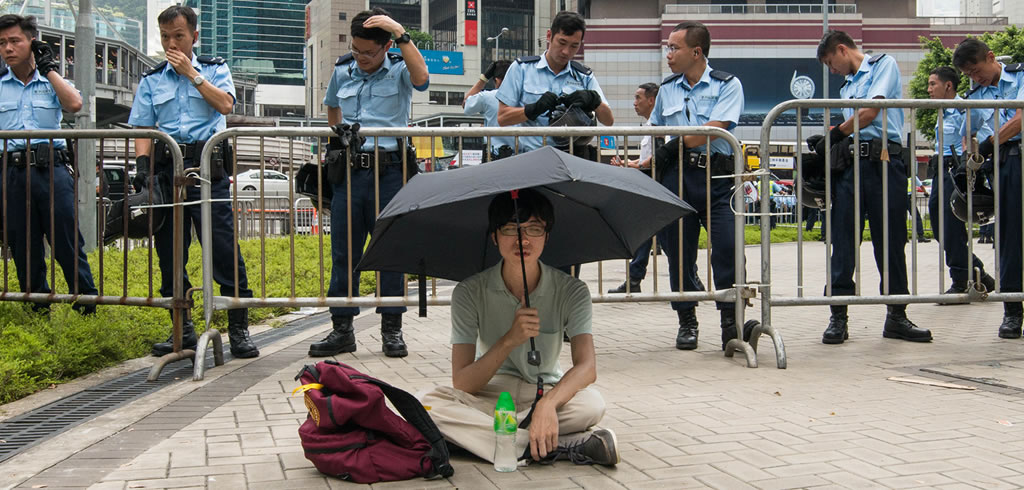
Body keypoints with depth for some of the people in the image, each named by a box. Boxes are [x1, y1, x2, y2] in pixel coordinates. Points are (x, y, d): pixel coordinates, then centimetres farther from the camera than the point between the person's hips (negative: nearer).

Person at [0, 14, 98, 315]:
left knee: (69, 245, -4)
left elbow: (75, 104, -8)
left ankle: (89, 309, 0)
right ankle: (39, 310, 14)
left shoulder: (51, 81, 12)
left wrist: (48, 68, -2)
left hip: (52, 170, -2)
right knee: (24, 250, 5)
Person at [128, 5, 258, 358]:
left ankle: (238, 329, -3)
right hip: (166, 168, 3)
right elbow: (143, 128, 10)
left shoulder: (214, 69, 11)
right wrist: (142, 165, -6)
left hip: (208, 168, -3)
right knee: (169, 250, 4)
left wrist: (191, 73, -5)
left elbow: (225, 104, -7)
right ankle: (182, 329, 13)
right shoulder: (151, 80, 15)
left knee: (224, 247, -7)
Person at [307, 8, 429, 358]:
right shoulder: (342, 72, 12)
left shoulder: (399, 71, 1)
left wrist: (401, 33, -22)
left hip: (389, 171, -3)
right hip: (348, 170, 4)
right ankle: (342, 329, 11)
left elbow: (421, 78, -24)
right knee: (343, 252, 4)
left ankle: (392, 329, 11)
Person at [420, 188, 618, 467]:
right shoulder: (470, 293, -11)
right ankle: (562, 447, -36)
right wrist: (509, 340, -34)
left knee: (592, 404, -33)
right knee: (431, 405, -33)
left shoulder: (571, 291, -10)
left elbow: (587, 367, -24)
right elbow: (461, 383, -18)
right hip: (488, 396, 1)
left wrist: (548, 403, -44)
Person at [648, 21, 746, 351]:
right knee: (679, 252, 4)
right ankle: (686, 321, 16)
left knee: (727, 249, -11)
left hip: (717, 177, -4)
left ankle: (731, 321, -1)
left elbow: (714, 129, -12)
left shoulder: (727, 85, 2)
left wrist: (675, 145, -16)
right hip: (677, 176, 4)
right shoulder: (667, 89, 18)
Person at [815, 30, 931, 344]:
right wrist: (826, 144, 5)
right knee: (843, 241, -1)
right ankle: (838, 317, 0)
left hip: (883, 161, -6)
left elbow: (871, 113, -8)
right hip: (850, 163, 6)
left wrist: (834, 135, 0)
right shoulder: (847, 87, 26)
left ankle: (896, 317, 8)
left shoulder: (884, 65, 4)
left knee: (891, 241, 0)